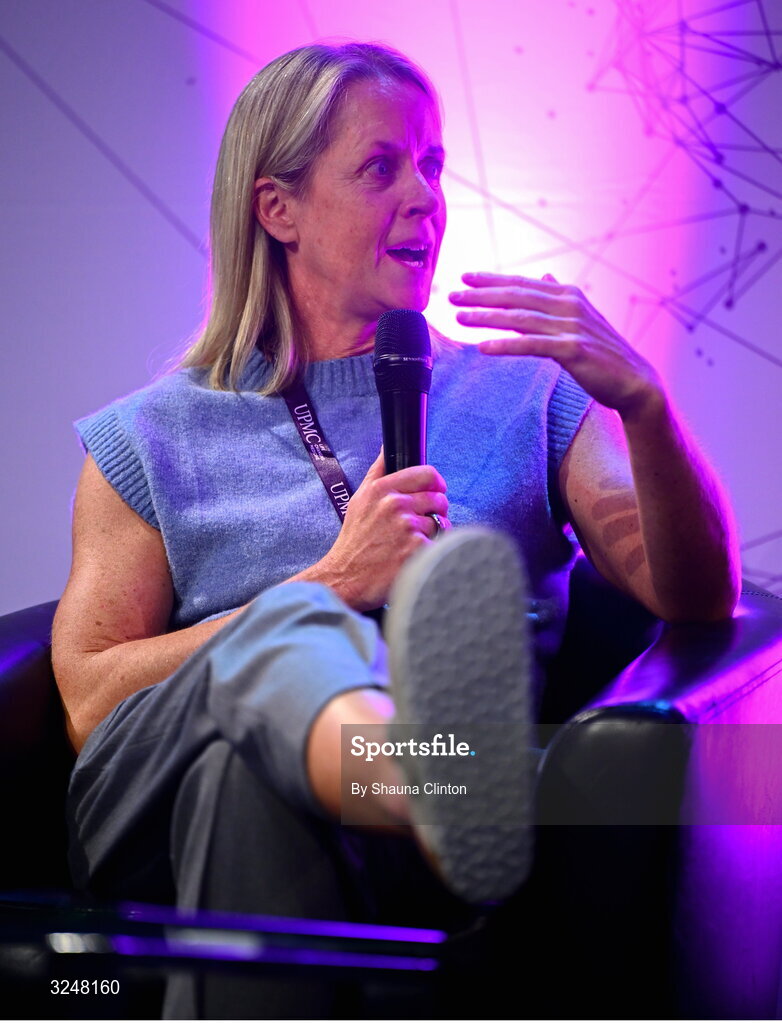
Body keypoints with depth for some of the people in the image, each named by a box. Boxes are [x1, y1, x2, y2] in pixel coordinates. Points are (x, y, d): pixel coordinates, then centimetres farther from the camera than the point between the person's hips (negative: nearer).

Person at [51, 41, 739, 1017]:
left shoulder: (527, 398, 23)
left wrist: (644, 403, -10)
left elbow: (699, 598, 8)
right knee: (285, 631, -37)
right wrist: (334, 585, -2)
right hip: (168, 814, -1)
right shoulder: (150, 441, 20)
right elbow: (91, 702, 6)